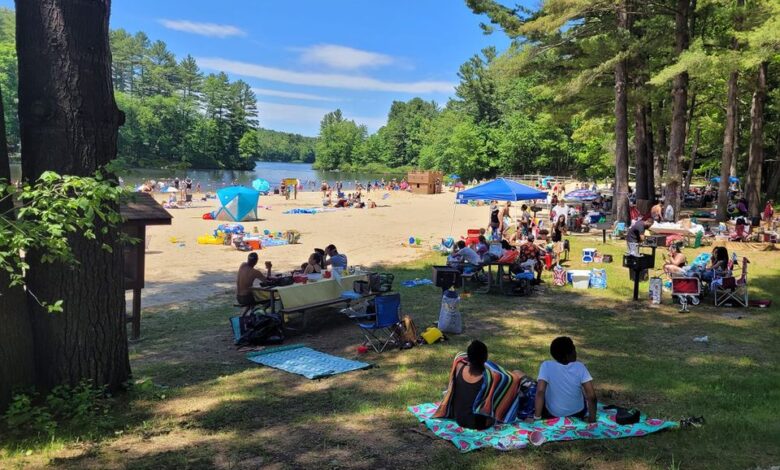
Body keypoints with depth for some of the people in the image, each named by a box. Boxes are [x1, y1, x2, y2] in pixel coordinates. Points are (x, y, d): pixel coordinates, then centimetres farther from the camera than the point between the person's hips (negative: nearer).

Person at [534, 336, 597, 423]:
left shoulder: (546, 366, -20)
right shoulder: (580, 367, -17)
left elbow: (540, 391, -28)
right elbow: (591, 395, -21)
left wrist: (537, 419, -23)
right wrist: (592, 418, -8)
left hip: (552, 415, -1)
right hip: (577, 414, 1)